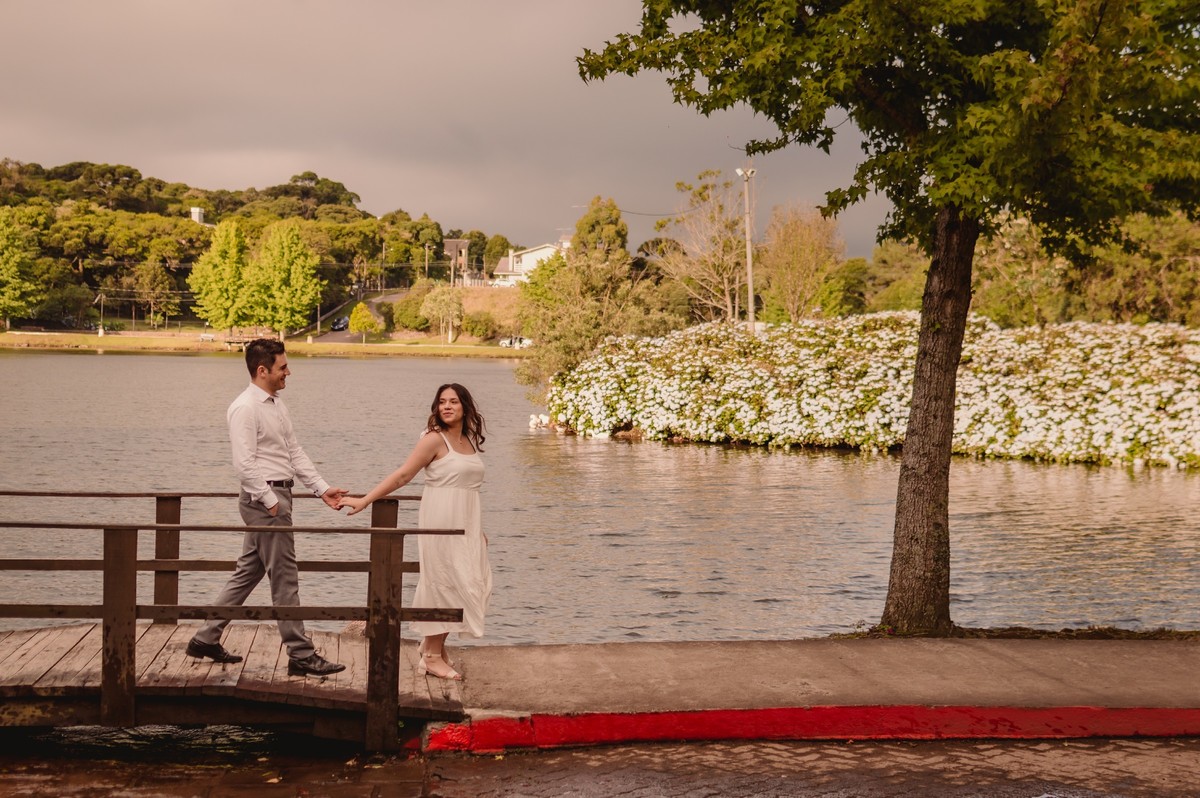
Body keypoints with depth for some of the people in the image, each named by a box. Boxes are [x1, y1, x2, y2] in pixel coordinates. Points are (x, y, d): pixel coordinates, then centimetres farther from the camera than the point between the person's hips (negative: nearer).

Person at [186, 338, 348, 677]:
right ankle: (301, 656, 0)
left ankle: (206, 639, 22)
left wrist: (322, 489, 11)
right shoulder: (245, 408, -14)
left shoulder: (277, 405, 16)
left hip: (278, 496, 10)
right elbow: (244, 463, -19)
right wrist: (270, 501, -20)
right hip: (265, 499, -10)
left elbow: (295, 453, 18)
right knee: (285, 579, -5)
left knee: (248, 572, 15)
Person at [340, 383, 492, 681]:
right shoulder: (434, 439, -10)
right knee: (443, 582, -4)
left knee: (461, 583, 8)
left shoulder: (470, 441, 12)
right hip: (440, 521, -7)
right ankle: (432, 656, 5)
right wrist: (365, 500, -15)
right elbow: (402, 476, -11)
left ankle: (433, 644, 21)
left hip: (464, 523, 7)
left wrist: (478, 530, 19)